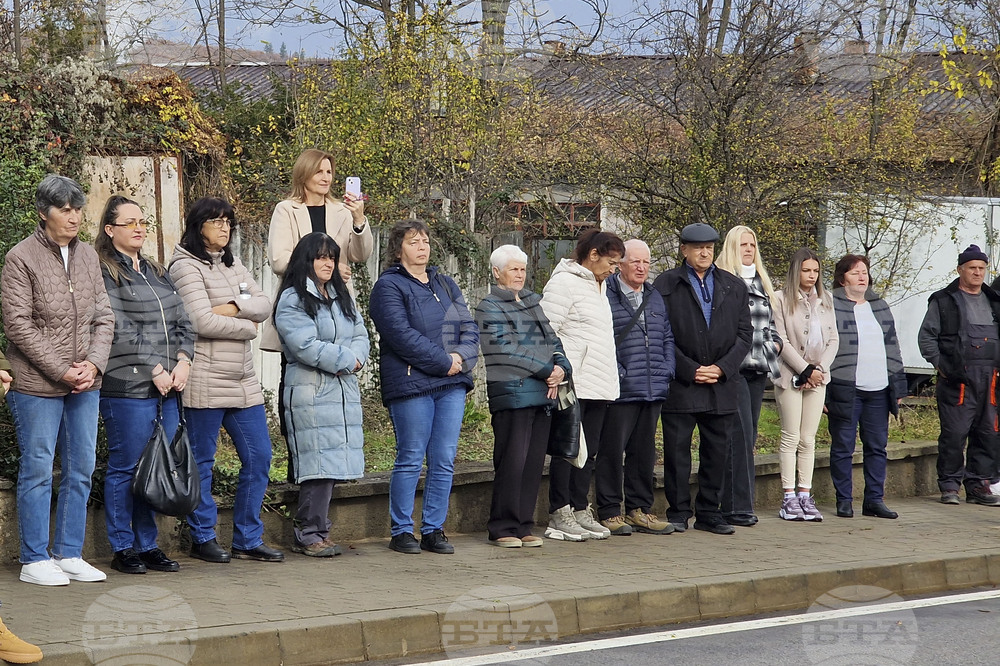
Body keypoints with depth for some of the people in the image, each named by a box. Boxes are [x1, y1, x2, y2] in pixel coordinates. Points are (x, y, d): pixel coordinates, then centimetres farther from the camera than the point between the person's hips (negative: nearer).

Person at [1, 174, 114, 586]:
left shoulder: (87, 256, 10)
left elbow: (104, 316, 10)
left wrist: (94, 363, -7)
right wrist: (61, 371, -14)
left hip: (85, 383, 6)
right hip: (37, 385, -6)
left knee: (80, 470, 9)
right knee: (37, 470, 0)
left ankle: (69, 554, 18)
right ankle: (34, 560, 8)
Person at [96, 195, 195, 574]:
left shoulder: (157, 273, 20)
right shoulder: (104, 274, -4)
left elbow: (182, 323, 17)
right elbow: (120, 331, -12)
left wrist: (183, 361, 0)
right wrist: (155, 370, -13)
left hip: (167, 389, 7)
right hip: (127, 388, -7)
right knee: (125, 468, -2)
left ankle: (147, 545, 16)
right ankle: (122, 549, 6)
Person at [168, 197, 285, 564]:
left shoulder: (234, 265, 18)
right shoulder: (187, 266, -7)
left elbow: (264, 305, 8)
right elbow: (201, 321, -17)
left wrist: (233, 308, -11)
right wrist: (247, 327, -5)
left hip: (243, 380, 8)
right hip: (205, 381, -8)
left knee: (259, 457, 7)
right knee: (201, 462, 2)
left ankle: (248, 539, 15)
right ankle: (203, 539, 13)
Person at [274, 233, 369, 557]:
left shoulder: (341, 297, 20)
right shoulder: (292, 300, -6)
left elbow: (360, 336, 14)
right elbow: (305, 346, -16)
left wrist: (353, 359, -7)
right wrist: (344, 360, -10)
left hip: (344, 390, 7)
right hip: (310, 392, -7)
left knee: (333, 464, 5)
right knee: (319, 463, -11)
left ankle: (318, 531, 11)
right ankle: (309, 535, -5)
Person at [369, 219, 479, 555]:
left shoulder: (445, 284, 19)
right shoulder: (388, 286, -2)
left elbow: (469, 326, 12)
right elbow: (402, 335, -14)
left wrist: (461, 356, -9)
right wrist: (444, 361, -15)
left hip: (452, 384, 6)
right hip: (412, 385, -6)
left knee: (444, 461, 5)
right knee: (411, 460, -3)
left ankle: (434, 530, 12)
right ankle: (401, 531, 6)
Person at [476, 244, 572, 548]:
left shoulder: (534, 302, 20)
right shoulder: (489, 307, -1)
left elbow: (552, 339, 18)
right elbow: (506, 350, -10)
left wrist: (561, 368, -2)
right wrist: (547, 370, -11)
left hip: (543, 393, 6)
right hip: (511, 393, -6)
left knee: (534, 462, 5)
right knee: (512, 461, -8)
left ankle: (523, 526, 12)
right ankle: (502, 528, 0)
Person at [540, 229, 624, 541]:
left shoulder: (598, 287, 21)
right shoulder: (564, 283, -7)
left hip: (600, 386, 9)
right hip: (573, 385, -9)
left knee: (589, 451, 9)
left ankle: (580, 510, 14)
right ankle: (559, 515, -1)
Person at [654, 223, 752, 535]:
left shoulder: (734, 286, 13)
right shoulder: (666, 284, 1)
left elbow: (745, 333, 9)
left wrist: (722, 368, -5)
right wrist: (690, 370, -11)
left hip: (721, 384, 3)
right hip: (680, 384, -3)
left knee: (716, 451, 6)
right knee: (677, 450, -2)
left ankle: (710, 513, 15)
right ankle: (678, 513, 6)